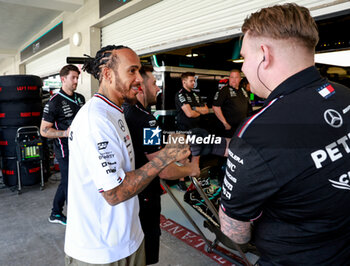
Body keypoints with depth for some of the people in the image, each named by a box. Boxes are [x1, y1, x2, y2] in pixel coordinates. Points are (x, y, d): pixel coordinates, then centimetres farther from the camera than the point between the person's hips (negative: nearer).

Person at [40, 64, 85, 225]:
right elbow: (44, 130, -13)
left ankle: (56, 214, 36)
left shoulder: (80, 98, 9)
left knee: (66, 183, 19)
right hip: (65, 151, -7)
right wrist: (65, 133, -24)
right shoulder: (54, 102, -13)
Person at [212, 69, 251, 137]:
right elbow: (215, 107, -16)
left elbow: (248, 108, 24)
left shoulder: (243, 91, 15)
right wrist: (225, 123, -16)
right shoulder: (223, 90, -7)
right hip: (229, 129, -6)